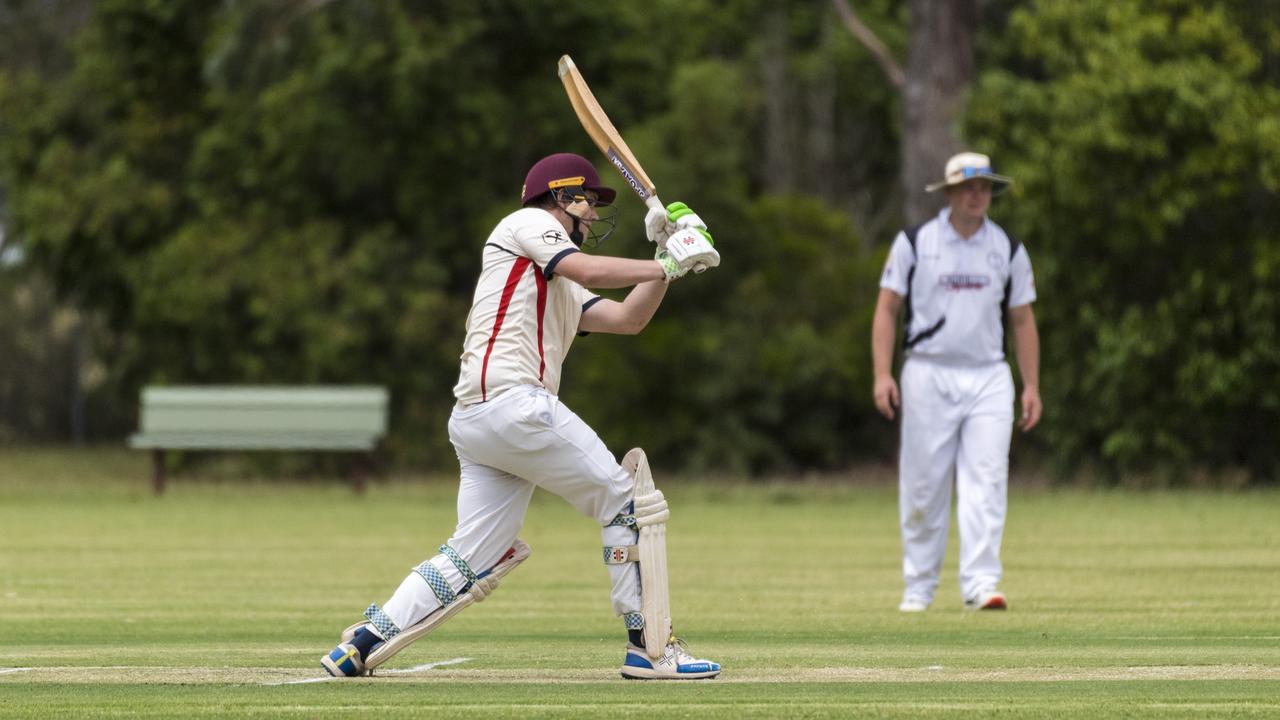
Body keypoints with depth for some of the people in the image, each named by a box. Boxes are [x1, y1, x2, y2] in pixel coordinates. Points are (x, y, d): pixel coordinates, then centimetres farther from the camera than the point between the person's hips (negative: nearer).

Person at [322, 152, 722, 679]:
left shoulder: (561, 292, 31)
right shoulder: (527, 223, 6)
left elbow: (628, 318, 24)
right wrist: (668, 266, -2)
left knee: (474, 560, 5)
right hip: (513, 402, -10)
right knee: (625, 500, -3)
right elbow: (588, 270, -10)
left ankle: (361, 644, 0)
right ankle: (649, 646, -3)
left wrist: (666, 254, 15)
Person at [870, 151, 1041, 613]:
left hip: (988, 379, 1)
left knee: (986, 482, -11)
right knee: (923, 487, 1)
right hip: (929, 375, -1)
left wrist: (1032, 386, 7)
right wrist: (883, 374, -8)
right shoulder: (913, 243, 2)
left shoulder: (1008, 250, 8)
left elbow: (1022, 320, 13)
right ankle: (918, 587, 11)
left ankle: (981, 584, -16)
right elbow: (887, 309, 2)